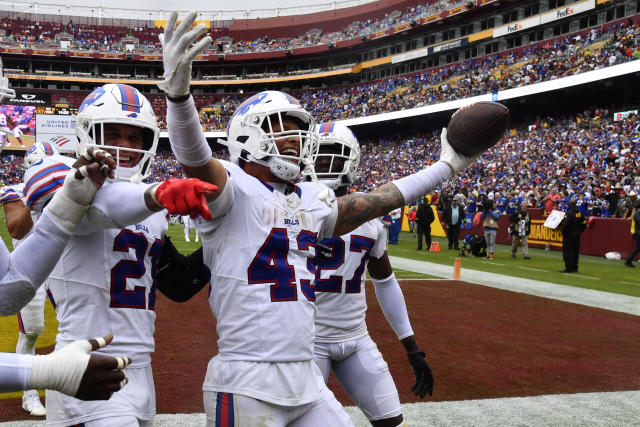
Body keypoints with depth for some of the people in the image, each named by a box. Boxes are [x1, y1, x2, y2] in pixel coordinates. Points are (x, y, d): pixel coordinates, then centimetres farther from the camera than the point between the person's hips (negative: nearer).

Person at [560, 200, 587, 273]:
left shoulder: (569, 213, -16)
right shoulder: (579, 213, 7)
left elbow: (565, 224, -24)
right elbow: (584, 224, 10)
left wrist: (563, 232, -11)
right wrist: (579, 231, 15)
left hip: (569, 235, -7)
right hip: (577, 235, 7)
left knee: (567, 251, -2)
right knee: (575, 251, 13)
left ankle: (568, 268, -4)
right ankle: (574, 268, 17)